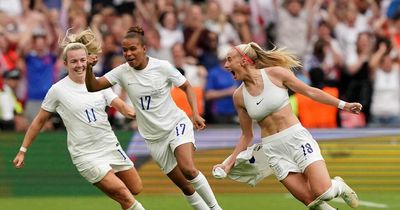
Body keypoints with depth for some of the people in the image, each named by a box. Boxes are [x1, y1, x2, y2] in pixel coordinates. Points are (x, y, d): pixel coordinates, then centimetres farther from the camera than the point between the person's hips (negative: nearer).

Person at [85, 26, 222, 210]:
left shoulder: (163, 67, -11)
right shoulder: (122, 72, -5)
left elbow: (187, 87, 2)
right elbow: (93, 87, -12)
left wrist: (195, 113, -11)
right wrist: (88, 68, -31)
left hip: (176, 124, -3)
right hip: (154, 137, 3)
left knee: (188, 170, -28)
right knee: (184, 186, 2)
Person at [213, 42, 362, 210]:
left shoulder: (275, 73, -7)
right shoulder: (239, 96, 3)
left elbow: (310, 92, 3)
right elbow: (247, 136, 13)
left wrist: (342, 105, 2)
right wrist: (229, 163, 6)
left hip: (297, 138, -2)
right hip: (273, 149, 2)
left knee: (322, 193, -18)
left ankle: (338, 186, 15)